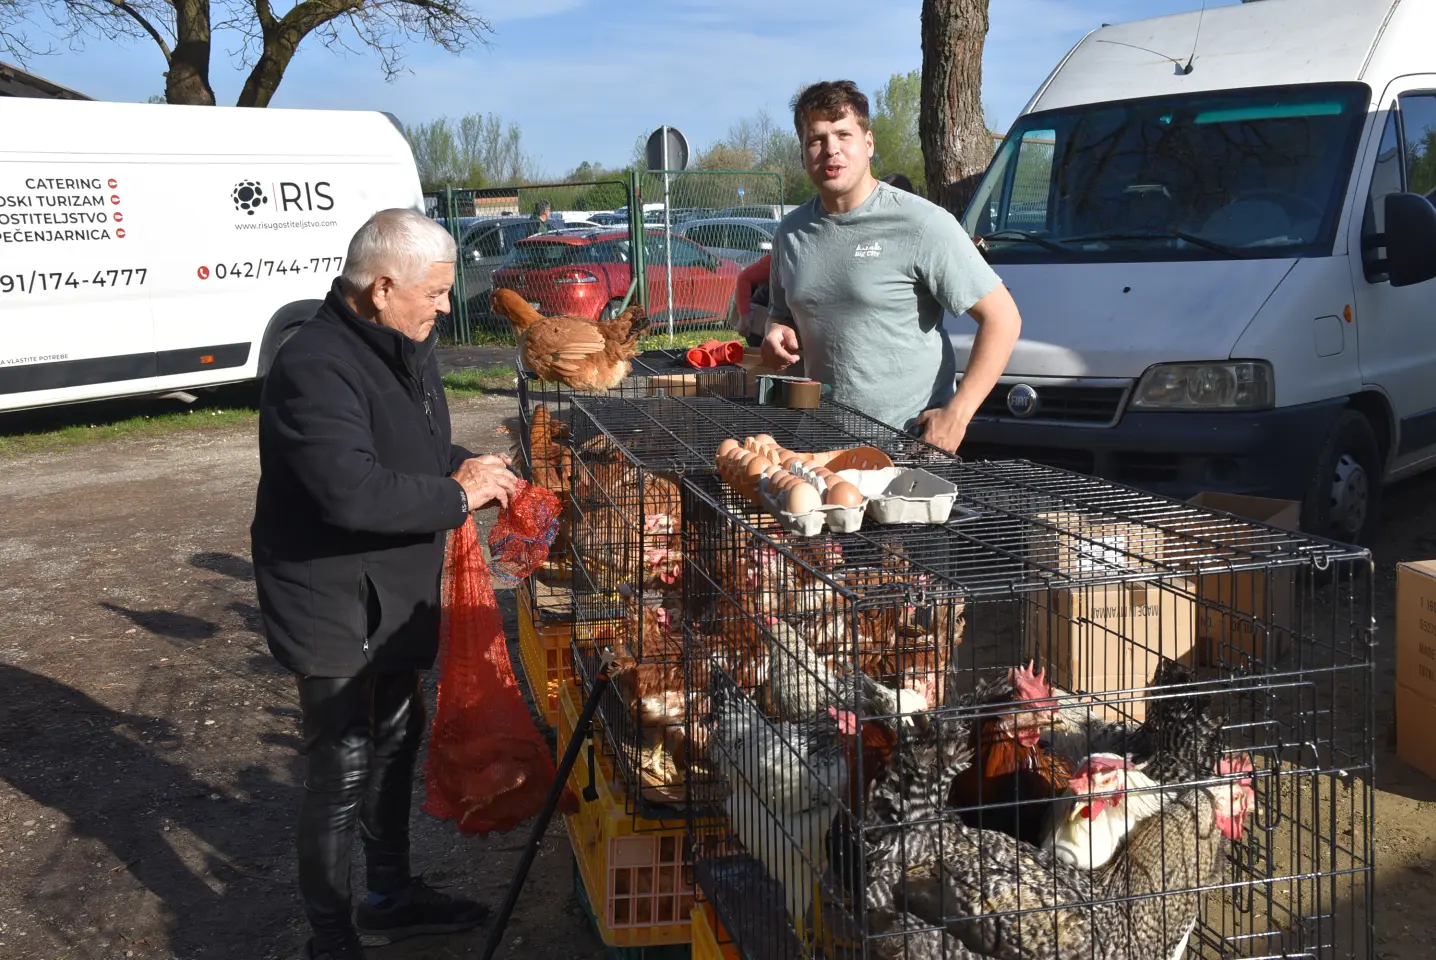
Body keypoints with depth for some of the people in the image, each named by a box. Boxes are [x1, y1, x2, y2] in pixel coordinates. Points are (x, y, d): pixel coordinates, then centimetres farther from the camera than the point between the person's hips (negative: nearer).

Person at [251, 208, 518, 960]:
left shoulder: (403, 348, 6)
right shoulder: (314, 368, -26)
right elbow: (353, 491, -35)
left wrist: (467, 467, -1)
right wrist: (458, 496, -23)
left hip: (394, 601, 10)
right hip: (335, 610, -10)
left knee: (394, 744, 22)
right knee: (342, 774, 1)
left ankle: (392, 894, 40)